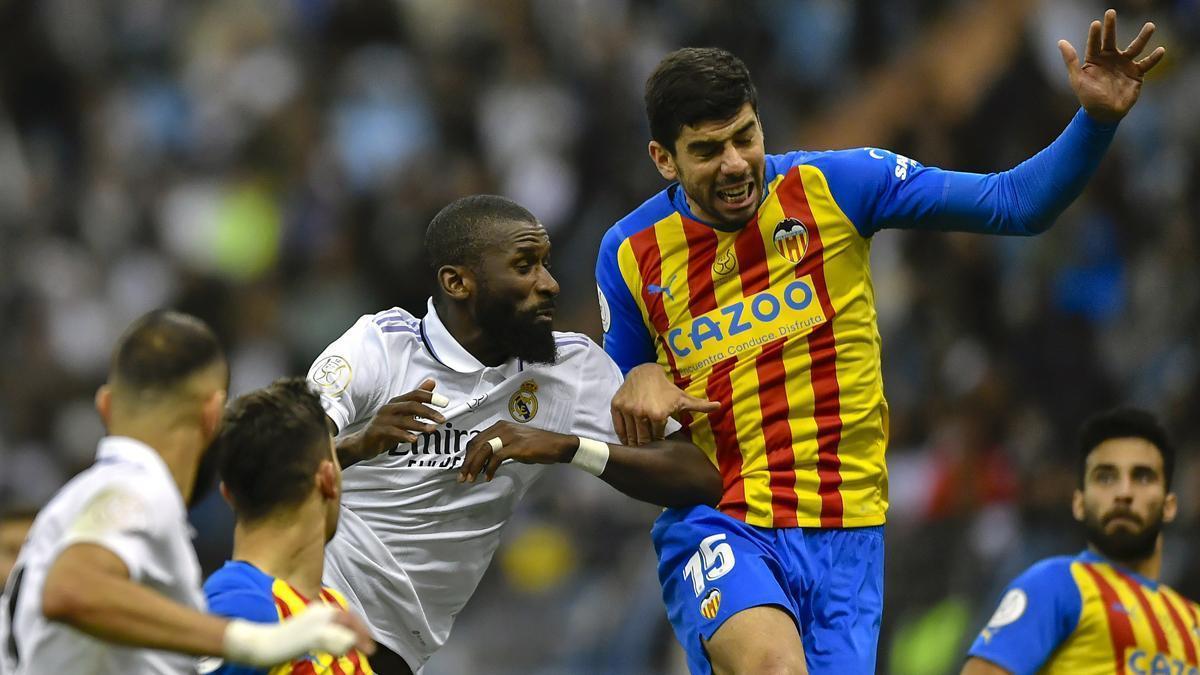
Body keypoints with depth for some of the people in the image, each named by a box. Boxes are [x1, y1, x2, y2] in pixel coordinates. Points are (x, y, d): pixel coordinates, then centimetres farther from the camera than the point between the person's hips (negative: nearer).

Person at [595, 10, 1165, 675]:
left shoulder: (833, 184, -1)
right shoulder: (630, 253, 4)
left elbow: (1015, 203, -2)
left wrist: (1096, 120, -17)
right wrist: (639, 383, -5)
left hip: (845, 528, 2)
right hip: (713, 526, -2)